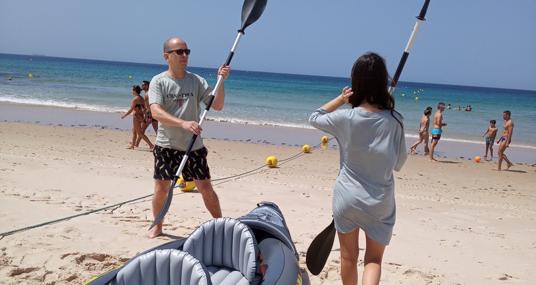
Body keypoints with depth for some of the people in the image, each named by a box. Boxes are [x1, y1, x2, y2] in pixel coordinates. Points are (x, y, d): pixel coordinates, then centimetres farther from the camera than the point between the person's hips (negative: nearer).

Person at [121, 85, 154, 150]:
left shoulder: (135, 99, -16)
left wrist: (124, 115, -9)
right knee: (134, 131, 20)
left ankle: (151, 145, -11)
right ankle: (132, 145, 28)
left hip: (136, 116, -9)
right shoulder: (141, 98, 9)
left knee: (140, 133, -5)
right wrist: (144, 116, 23)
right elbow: (144, 108, 14)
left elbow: (131, 109, -18)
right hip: (141, 116, 9)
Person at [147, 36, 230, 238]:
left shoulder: (196, 81, 4)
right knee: (161, 188, 3)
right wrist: (183, 123, -33)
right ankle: (157, 227, 25)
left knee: (206, 188, 3)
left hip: (194, 146, 2)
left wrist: (221, 81, -13)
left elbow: (217, 106, 1)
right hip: (166, 146, -1)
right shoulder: (158, 81, -5)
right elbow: (155, 112, -19)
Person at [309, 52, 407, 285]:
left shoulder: (345, 118, -13)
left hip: (347, 198, 0)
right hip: (380, 202, 0)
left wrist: (341, 99, 4)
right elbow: (399, 163, -2)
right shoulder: (393, 121, -12)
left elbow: (314, 118, 7)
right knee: (374, 259, 14)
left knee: (348, 257, 18)